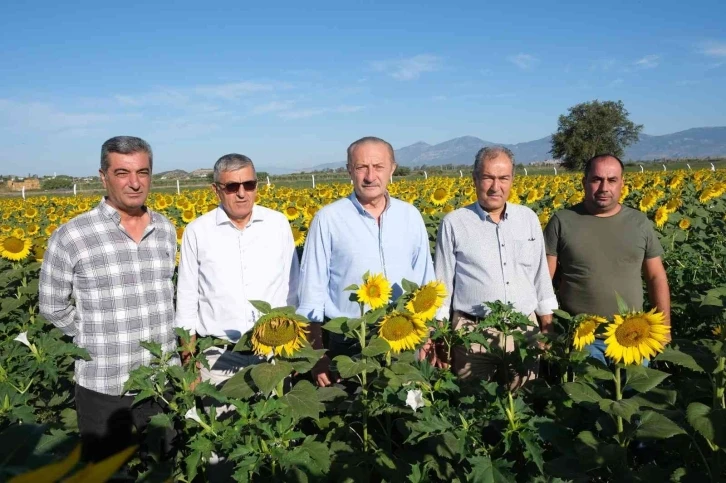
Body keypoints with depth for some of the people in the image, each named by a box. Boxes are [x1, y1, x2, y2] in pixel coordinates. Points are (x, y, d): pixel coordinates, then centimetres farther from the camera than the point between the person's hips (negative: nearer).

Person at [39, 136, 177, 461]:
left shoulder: (166, 230, 1)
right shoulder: (71, 237, -13)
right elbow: (52, 306, -2)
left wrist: (158, 336, 7)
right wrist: (98, 340, -2)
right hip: (104, 387, -4)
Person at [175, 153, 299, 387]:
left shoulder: (279, 223, 1)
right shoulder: (197, 231, -2)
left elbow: (293, 288, 9)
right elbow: (187, 297, 4)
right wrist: (189, 354, 3)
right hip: (219, 356, -1)